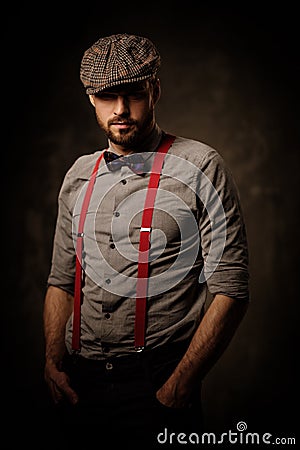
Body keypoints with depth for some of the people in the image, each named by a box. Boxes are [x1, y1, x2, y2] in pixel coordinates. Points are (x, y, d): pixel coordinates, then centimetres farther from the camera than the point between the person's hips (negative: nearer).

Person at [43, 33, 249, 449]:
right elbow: (61, 281, 14)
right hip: (79, 386, 5)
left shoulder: (201, 168, -6)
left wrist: (179, 387, -14)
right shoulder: (79, 175, 10)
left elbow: (230, 291, -10)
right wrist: (53, 361, 1)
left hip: (157, 384, -4)